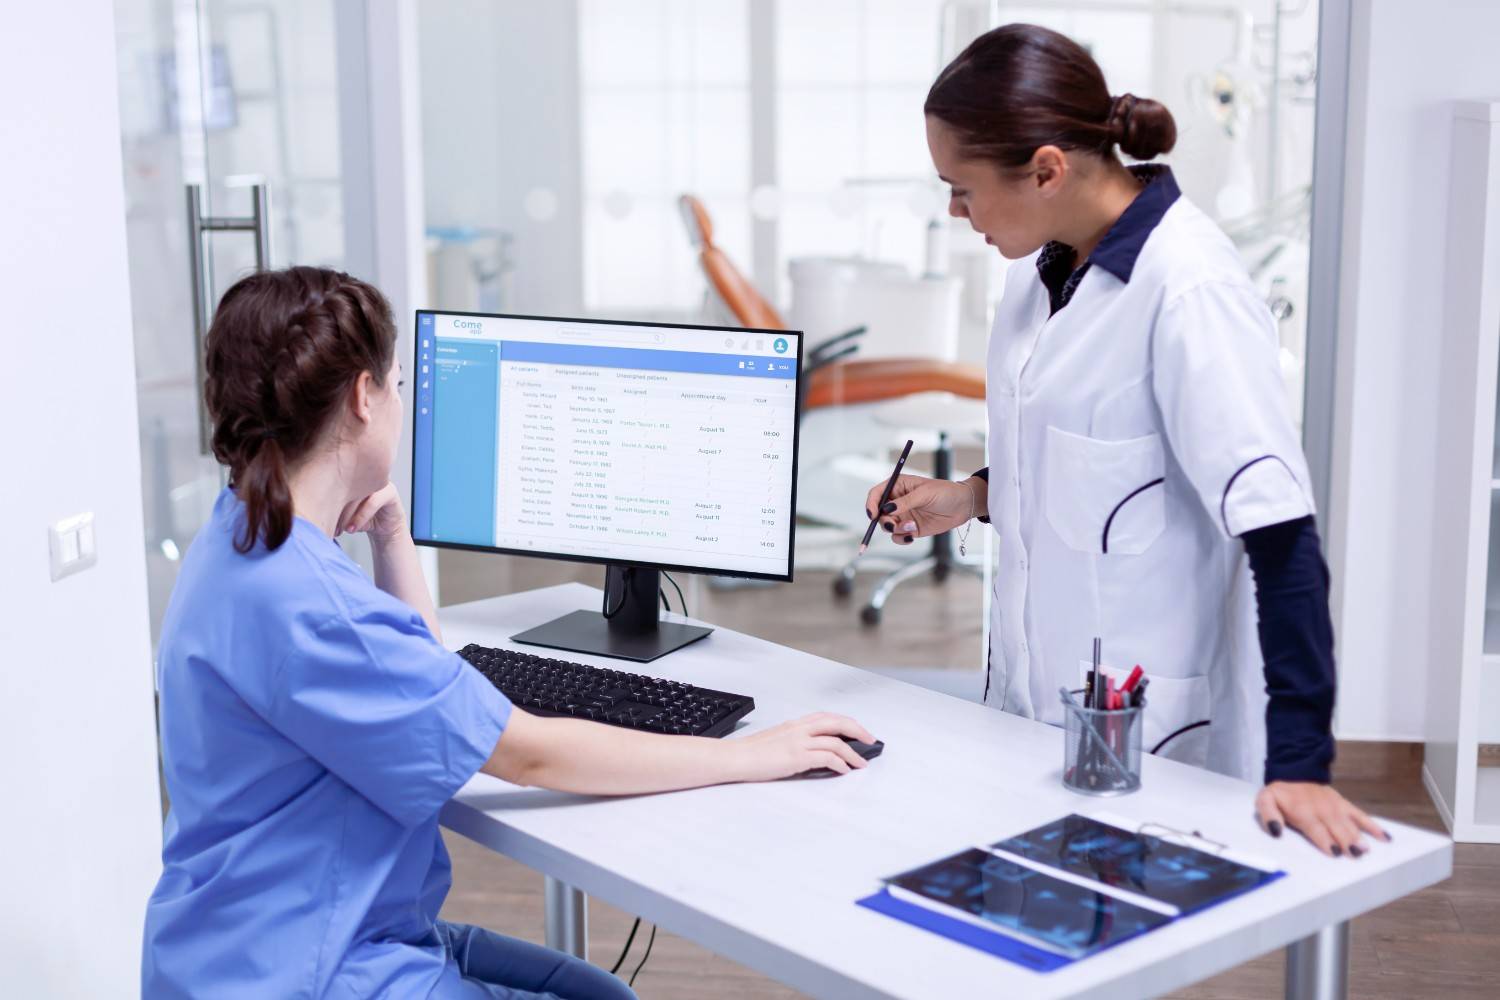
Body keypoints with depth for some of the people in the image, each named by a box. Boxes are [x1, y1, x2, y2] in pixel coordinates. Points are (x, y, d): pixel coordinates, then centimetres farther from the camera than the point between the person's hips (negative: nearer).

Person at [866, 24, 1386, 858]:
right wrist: (977, 497, 4)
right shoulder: (1047, 266, 4)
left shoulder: (1190, 289, -21)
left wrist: (1300, 762, -28)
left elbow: (1280, 536, -24)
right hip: (1030, 698, 8)